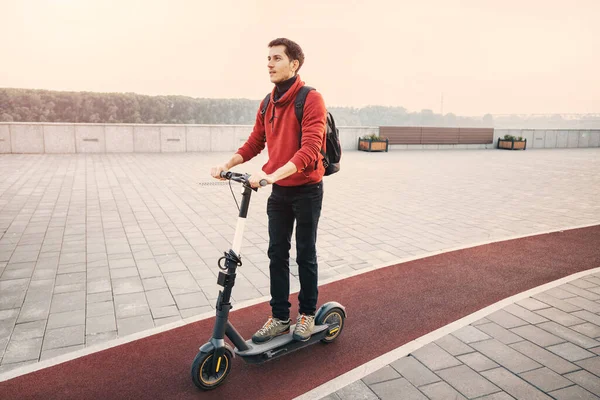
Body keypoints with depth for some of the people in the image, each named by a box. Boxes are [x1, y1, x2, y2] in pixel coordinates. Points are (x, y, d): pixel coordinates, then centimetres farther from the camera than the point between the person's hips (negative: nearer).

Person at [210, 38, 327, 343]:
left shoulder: (311, 99, -16)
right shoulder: (267, 103, 7)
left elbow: (309, 150, -26)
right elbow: (255, 142, 10)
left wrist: (272, 175, -35)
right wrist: (228, 164, -4)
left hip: (306, 190, -6)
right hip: (279, 191, 6)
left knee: (305, 255, 8)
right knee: (277, 254, 9)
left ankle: (307, 313, 27)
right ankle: (279, 317, 22)